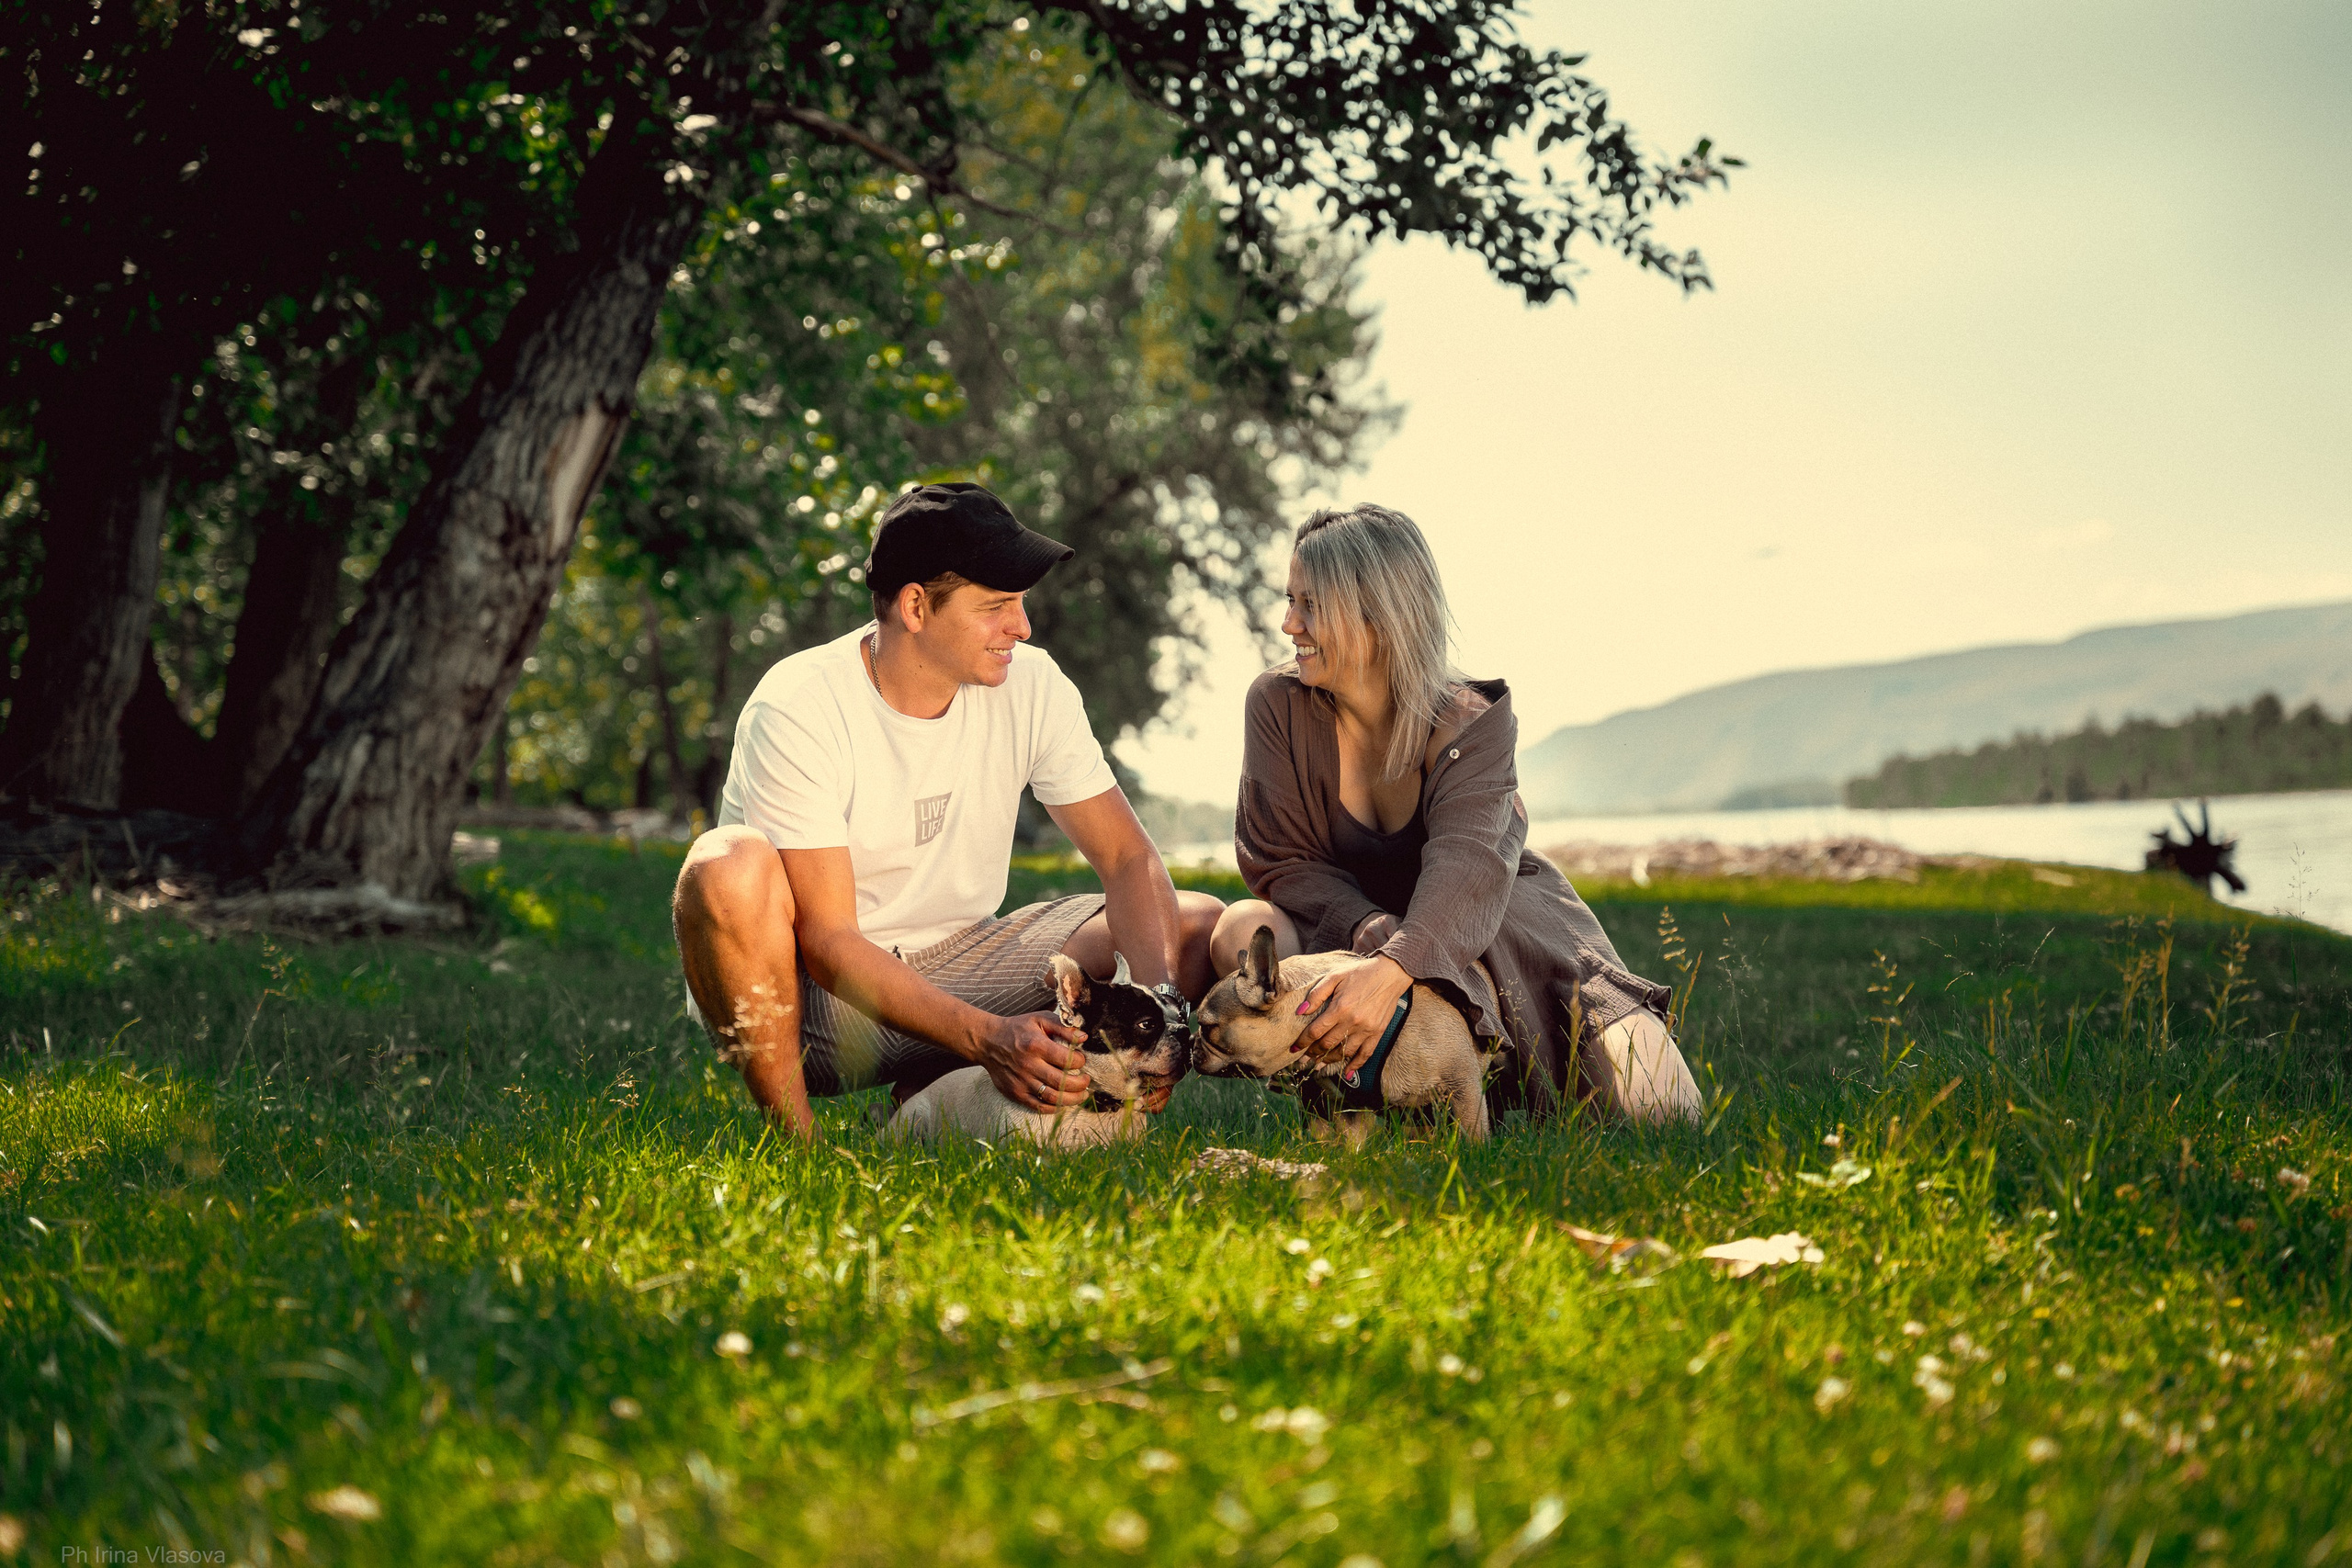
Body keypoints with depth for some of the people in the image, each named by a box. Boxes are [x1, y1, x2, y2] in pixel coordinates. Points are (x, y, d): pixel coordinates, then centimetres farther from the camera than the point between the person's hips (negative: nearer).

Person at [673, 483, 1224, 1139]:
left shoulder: (1032, 686, -6)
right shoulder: (798, 710, -21)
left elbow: (1130, 860, -5)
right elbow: (827, 942, -25)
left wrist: (1160, 1003, -25)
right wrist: (989, 1038, -37)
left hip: (951, 971, 5)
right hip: (810, 996, -5)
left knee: (1199, 924, -8)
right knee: (729, 869, -37)